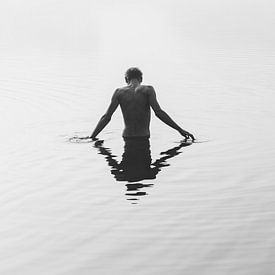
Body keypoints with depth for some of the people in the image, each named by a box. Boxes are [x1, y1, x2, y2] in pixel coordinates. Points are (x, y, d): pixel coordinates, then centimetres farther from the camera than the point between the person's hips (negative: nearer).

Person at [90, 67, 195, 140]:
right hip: (144, 138, -2)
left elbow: (106, 117, -1)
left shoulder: (119, 92, 4)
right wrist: (180, 130, -10)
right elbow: (159, 112, -13)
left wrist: (92, 137, 4)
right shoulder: (148, 90, -2)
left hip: (127, 137, 2)